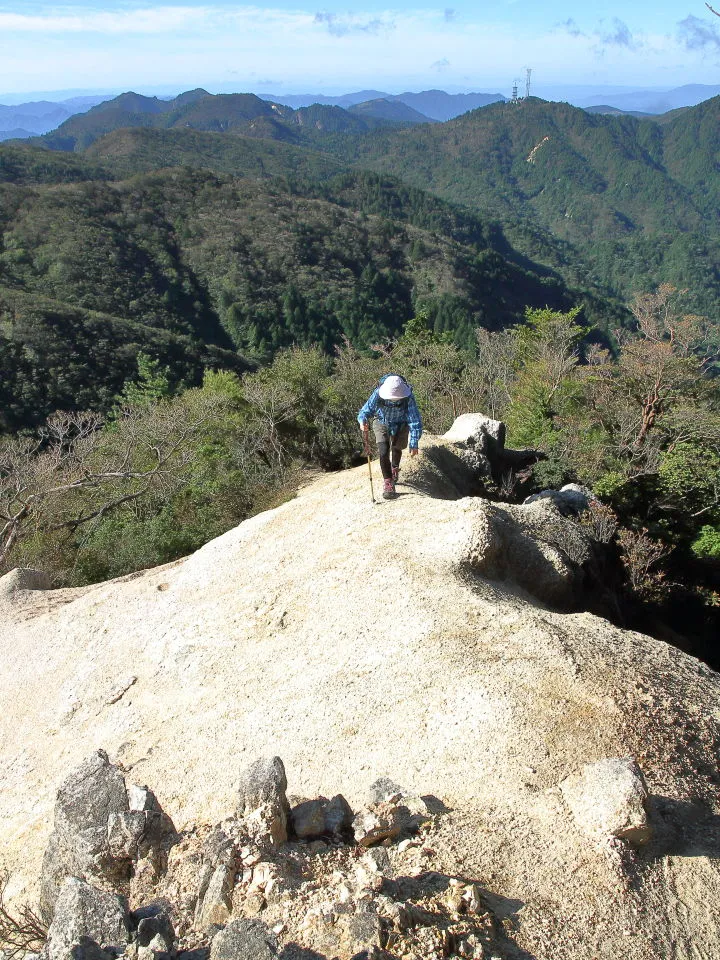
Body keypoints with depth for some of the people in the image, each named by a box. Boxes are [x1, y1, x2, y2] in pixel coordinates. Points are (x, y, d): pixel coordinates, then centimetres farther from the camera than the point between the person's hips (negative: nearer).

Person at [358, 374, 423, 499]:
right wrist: (363, 421, -45)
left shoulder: (408, 398, -35)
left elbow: (415, 421, -31)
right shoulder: (378, 394, -33)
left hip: (401, 425, 1)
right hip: (382, 423, 0)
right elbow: (366, 410, -21)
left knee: (397, 449, 14)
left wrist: (414, 444, -35)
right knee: (383, 452, -15)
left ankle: (394, 469, 47)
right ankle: (388, 483, -2)